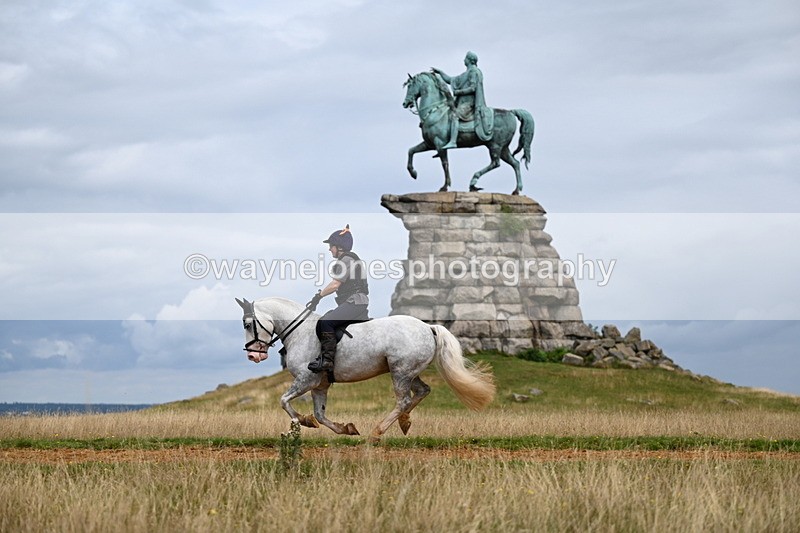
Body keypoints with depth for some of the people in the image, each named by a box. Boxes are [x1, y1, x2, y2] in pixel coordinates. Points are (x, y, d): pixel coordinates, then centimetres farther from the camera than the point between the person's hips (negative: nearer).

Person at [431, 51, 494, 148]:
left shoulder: (473, 71, -6)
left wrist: (458, 92, -14)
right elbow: (450, 80, 28)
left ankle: (452, 142, -41)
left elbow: (472, 88, -16)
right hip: (463, 102, 11)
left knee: (454, 116, -29)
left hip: (469, 103, -11)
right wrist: (439, 72, 22)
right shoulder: (466, 74, 24)